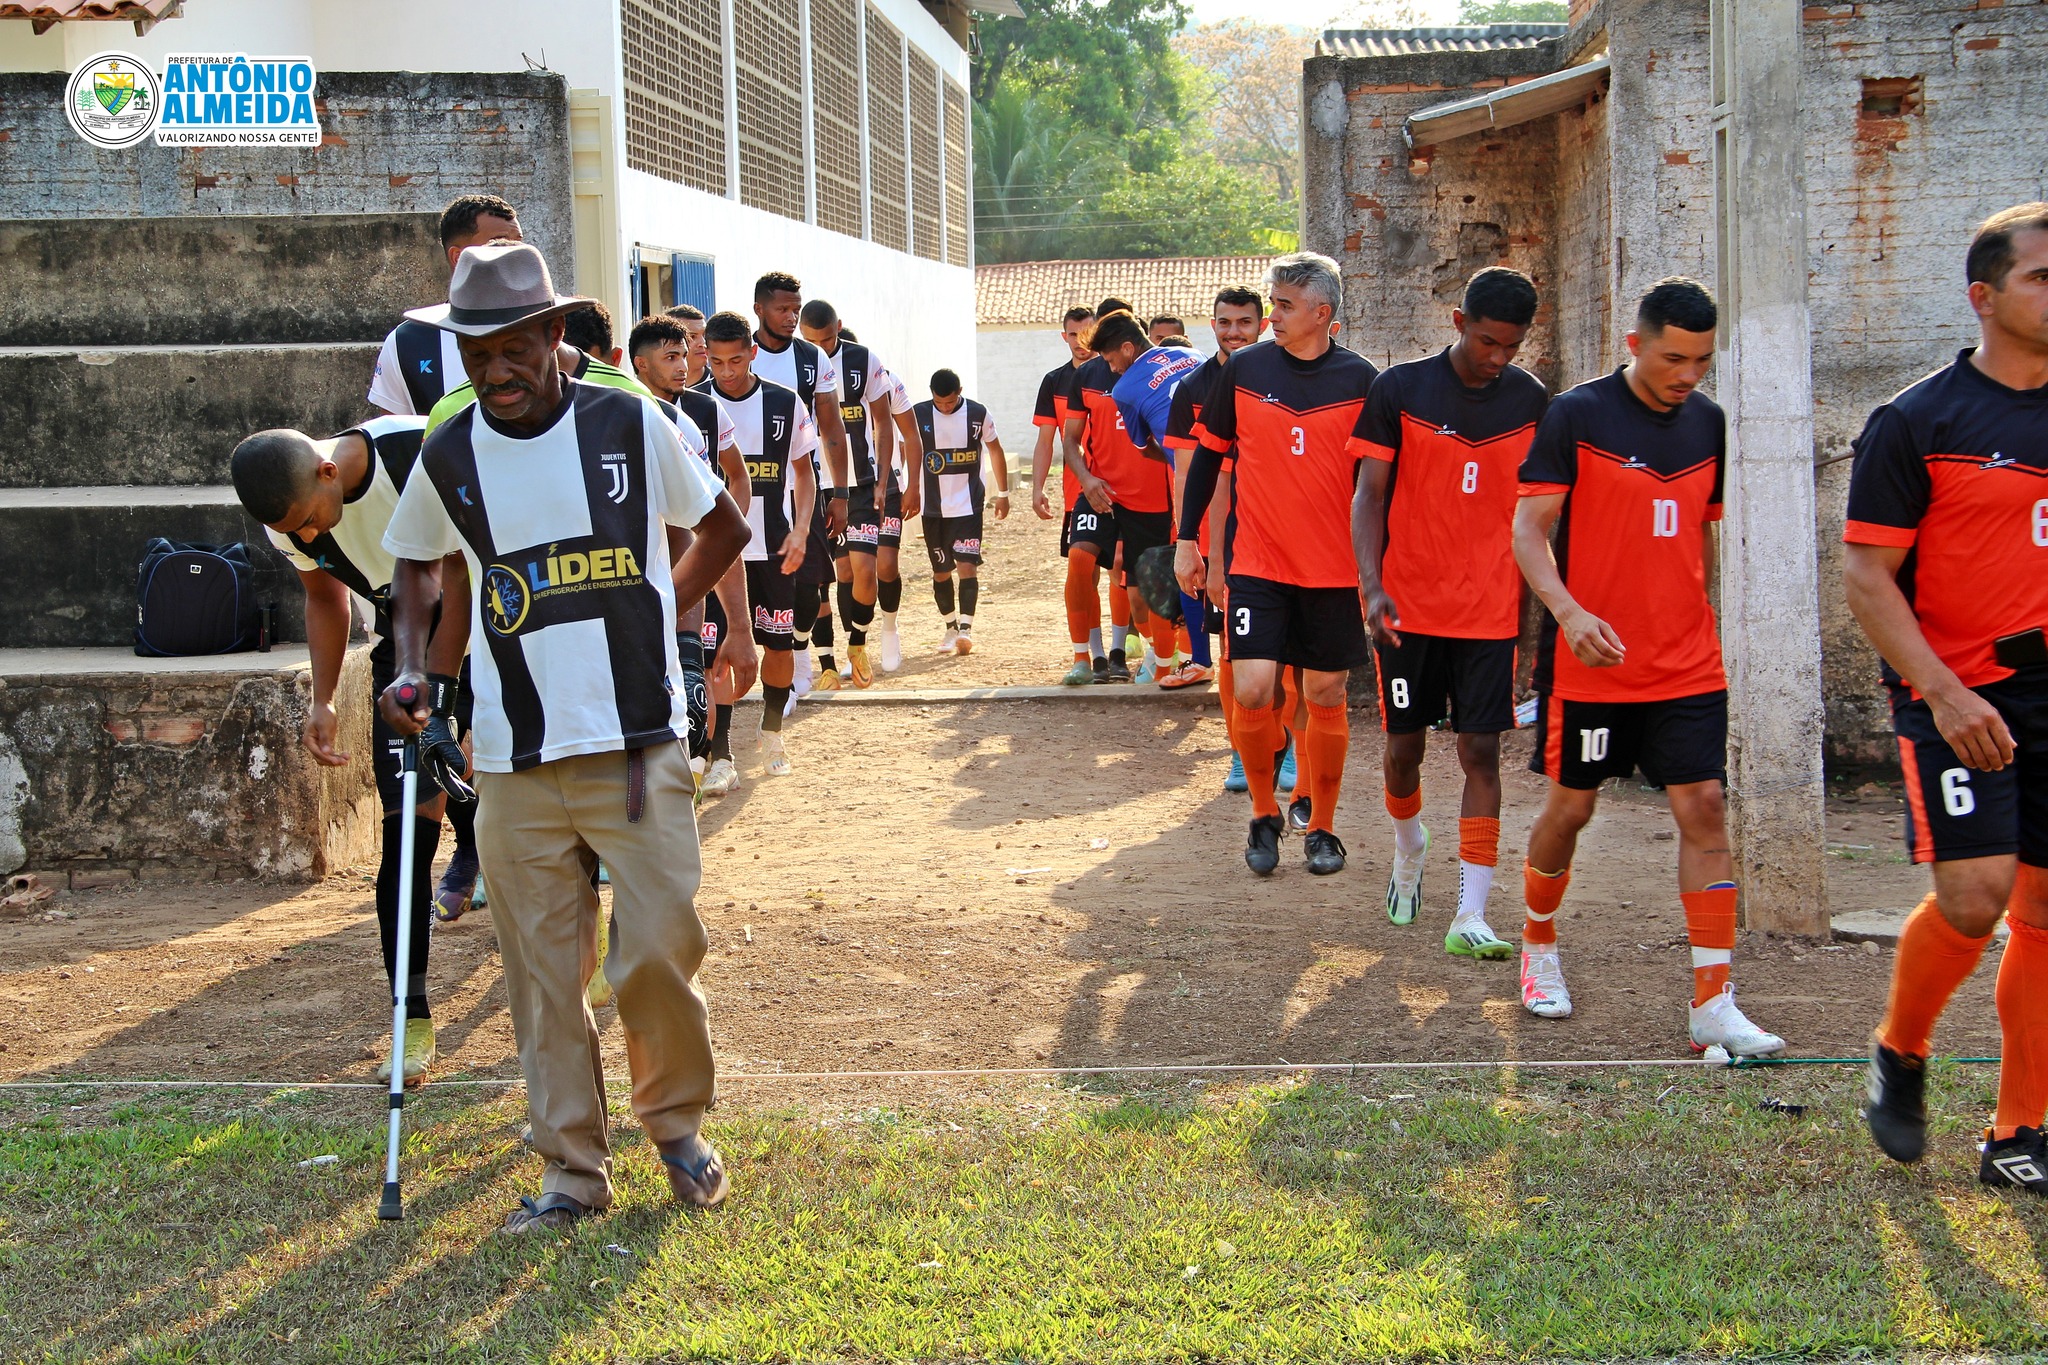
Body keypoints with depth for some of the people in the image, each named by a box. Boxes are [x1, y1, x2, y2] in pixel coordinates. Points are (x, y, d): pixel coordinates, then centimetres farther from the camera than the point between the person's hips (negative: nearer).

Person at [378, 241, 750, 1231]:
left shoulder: (634, 426, -3)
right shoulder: (448, 457, 2)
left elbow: (726, 528, 12)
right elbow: (416, 562, 21)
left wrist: (652, 618, 6)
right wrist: (410, 669, 8)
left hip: (637, 744, -2)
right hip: (514, 760, 2)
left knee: (661, 947, -2)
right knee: (543, 973, 6)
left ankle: (678, 1123, 24)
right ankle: (572, 1172, 18)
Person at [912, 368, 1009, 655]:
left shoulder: (978, 414, -4)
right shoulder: (918, 415, -4)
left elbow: (994, 450, 10)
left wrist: (1003, 494, 14)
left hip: (969, 505, -2)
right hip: (933, 509, 2)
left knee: (967, 565, -14)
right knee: (941, 571, 7)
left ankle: (966, 628, -16)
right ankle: (951, 627, 22)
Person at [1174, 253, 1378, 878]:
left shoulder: (1360, 379, -2)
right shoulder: (1244, 369, 0)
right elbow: (1208, 455, 8)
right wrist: (1186, 539, 6)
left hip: (1336, 568, 0)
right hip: (1257, 563, 0)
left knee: (1326, 698, 6)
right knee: (1251, 690, -10)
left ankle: (1322, 827, 22)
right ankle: (1264, 815, 12)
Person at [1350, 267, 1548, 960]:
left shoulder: (1531, 399, 3)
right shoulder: (1400, 389, -5)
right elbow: (1369, 494, -5)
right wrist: (1371, 584, -16)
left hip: (1491, 609, 1)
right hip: (1409, 605, -1)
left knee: (1482, 752, -4)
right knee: (1403, 746, 8)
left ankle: (1471, 916, -3)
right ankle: (1409, 848, 40)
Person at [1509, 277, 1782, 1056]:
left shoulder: (1708, 422, 7)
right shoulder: (1576, 416, -8)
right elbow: (1528, 531, -12)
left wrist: (1689, 624, 16)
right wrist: (1568, 611, -27)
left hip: (1687, 666, 4)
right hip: (1590, 662, -4)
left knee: (1704, 808, -5)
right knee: (1571, 808, 8)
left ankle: (1712, 1006, -3)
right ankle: (1539, 948, 34)